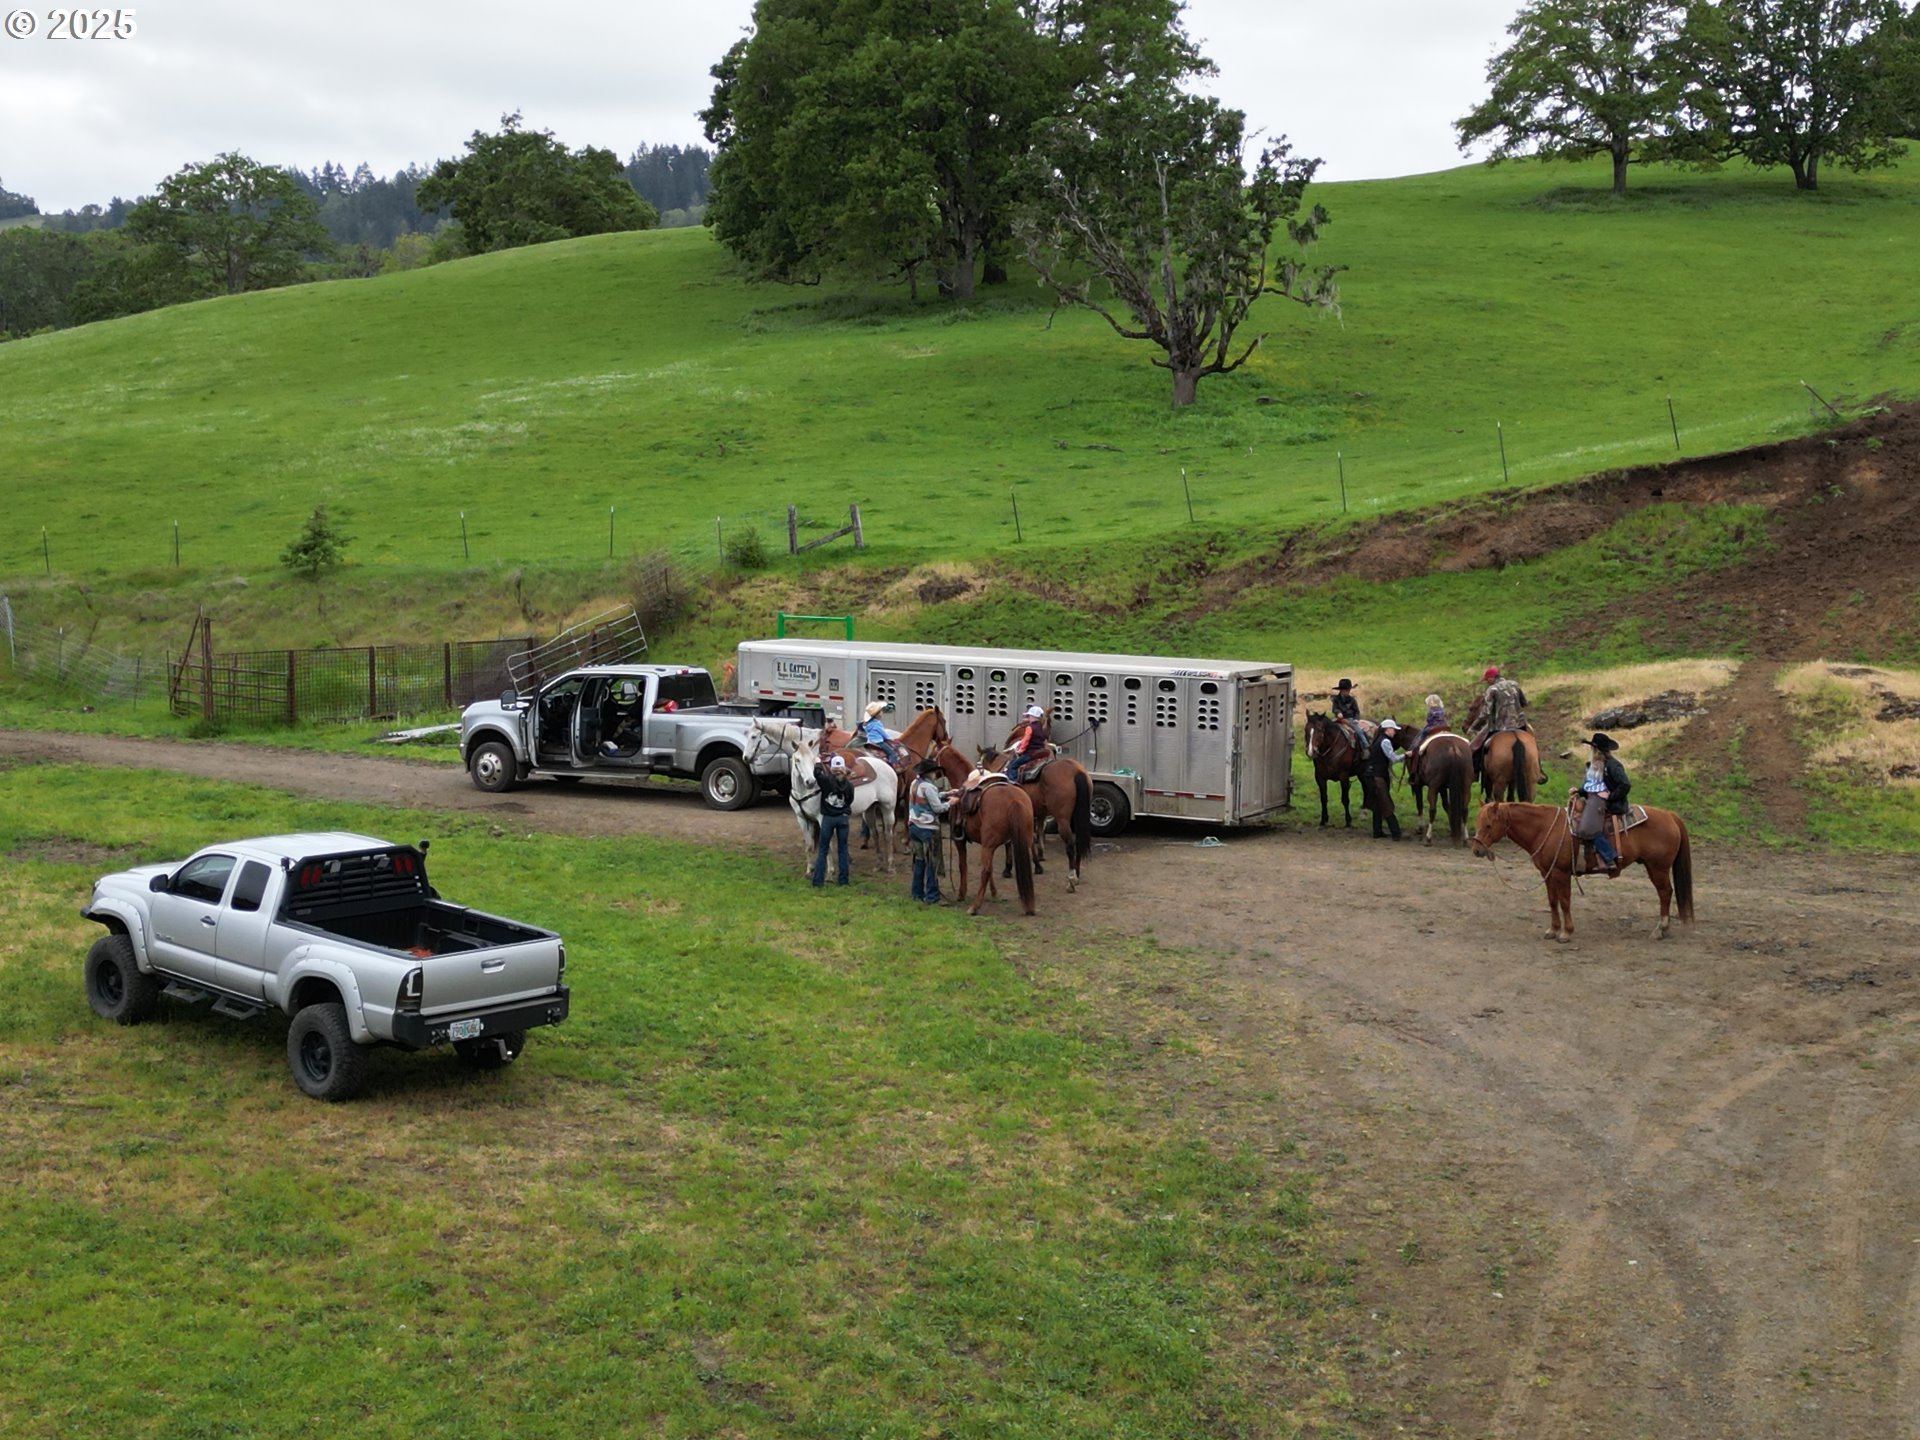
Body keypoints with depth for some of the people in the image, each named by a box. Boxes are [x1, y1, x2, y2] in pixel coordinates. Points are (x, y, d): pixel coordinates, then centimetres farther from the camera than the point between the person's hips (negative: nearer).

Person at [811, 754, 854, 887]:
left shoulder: (827, 781, -14)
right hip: (843, 818, 2)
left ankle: (817, 881, 2)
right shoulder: (849, 785, -6)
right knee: (843, 849, 10)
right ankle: (843, 880, 11)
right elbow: (850, 801, 4)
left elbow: (817, 772, -10)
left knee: (822, 850, 6)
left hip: (828, 818, -2)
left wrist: (819, 765, 10)